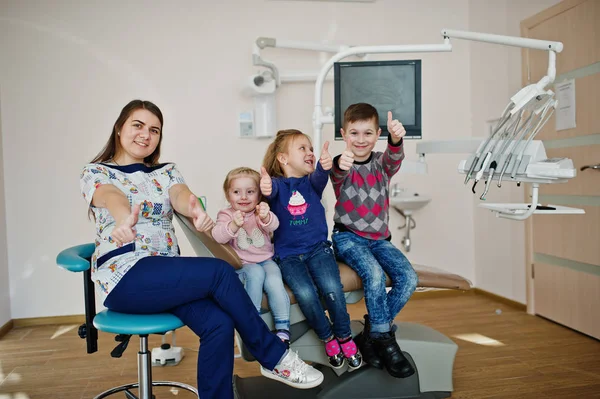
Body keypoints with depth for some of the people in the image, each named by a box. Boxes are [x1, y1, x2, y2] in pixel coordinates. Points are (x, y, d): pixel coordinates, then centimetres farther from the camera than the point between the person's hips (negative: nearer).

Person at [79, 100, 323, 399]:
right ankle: (275, 358, -9)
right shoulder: (95, 172, 7)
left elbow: (180, 194, -8)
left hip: (168, 273, 4)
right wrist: (124, 218, -44)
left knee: (219, 323, -24)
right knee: (220, 272, -24)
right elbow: (111, 197, -19)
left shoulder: (166, 171, 17)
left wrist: (196, 210, -34)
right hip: (125, 276, -4)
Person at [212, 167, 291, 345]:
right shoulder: (226, 215, 0)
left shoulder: (261, 212, 4)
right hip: (240, 265, -2)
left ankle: (283, 329, -15)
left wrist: (266, 217, -45)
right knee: (256, 273, -33)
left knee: (274, 281, -27)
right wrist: (233, 225, -42)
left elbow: (274, 225, -19)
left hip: (265, 260, 2)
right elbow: (217, 236, -21)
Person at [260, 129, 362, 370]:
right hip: (288, 255, -2)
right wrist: (266, 187, -51)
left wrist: (324, 166, -43)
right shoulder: (278, 184, 0)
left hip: (318, 248, 2)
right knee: (305, 293, -24)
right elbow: (272, 189, -25)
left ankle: (344, 337, 4)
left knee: (331, 288, -22)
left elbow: (319, 177, -18)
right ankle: (327, 338, 3)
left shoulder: (312, 182, 6)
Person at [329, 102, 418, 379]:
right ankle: (385, 341, -12)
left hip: (379, 239, 4)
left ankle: (371, 333, 0)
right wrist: (340, 165, -57)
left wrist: (396, 138, -45)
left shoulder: (382, 164, 4)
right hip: (348, 237, -4)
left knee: (409, 279, -15)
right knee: (375, 274, -29)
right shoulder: (341, 165, -5)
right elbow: (337, 175, -30)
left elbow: (394, 158, -21)